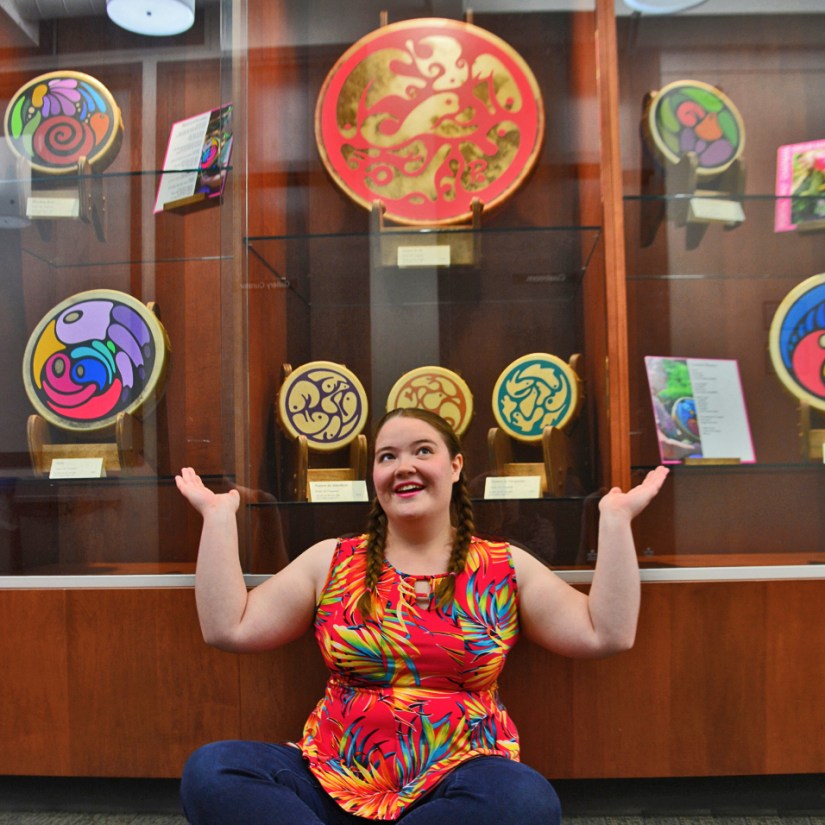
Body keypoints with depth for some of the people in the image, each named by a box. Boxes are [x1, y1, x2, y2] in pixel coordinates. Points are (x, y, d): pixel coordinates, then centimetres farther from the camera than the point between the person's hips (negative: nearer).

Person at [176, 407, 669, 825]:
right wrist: (219, 516, 1)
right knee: (211, 770, -23)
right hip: (335, 779, 1)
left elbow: (608, 634, -1)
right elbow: (229, 628, 3)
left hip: (459, 785, 0)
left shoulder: (505, 567, 6)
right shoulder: (331, 561, 8)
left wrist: (615, 519, -4)